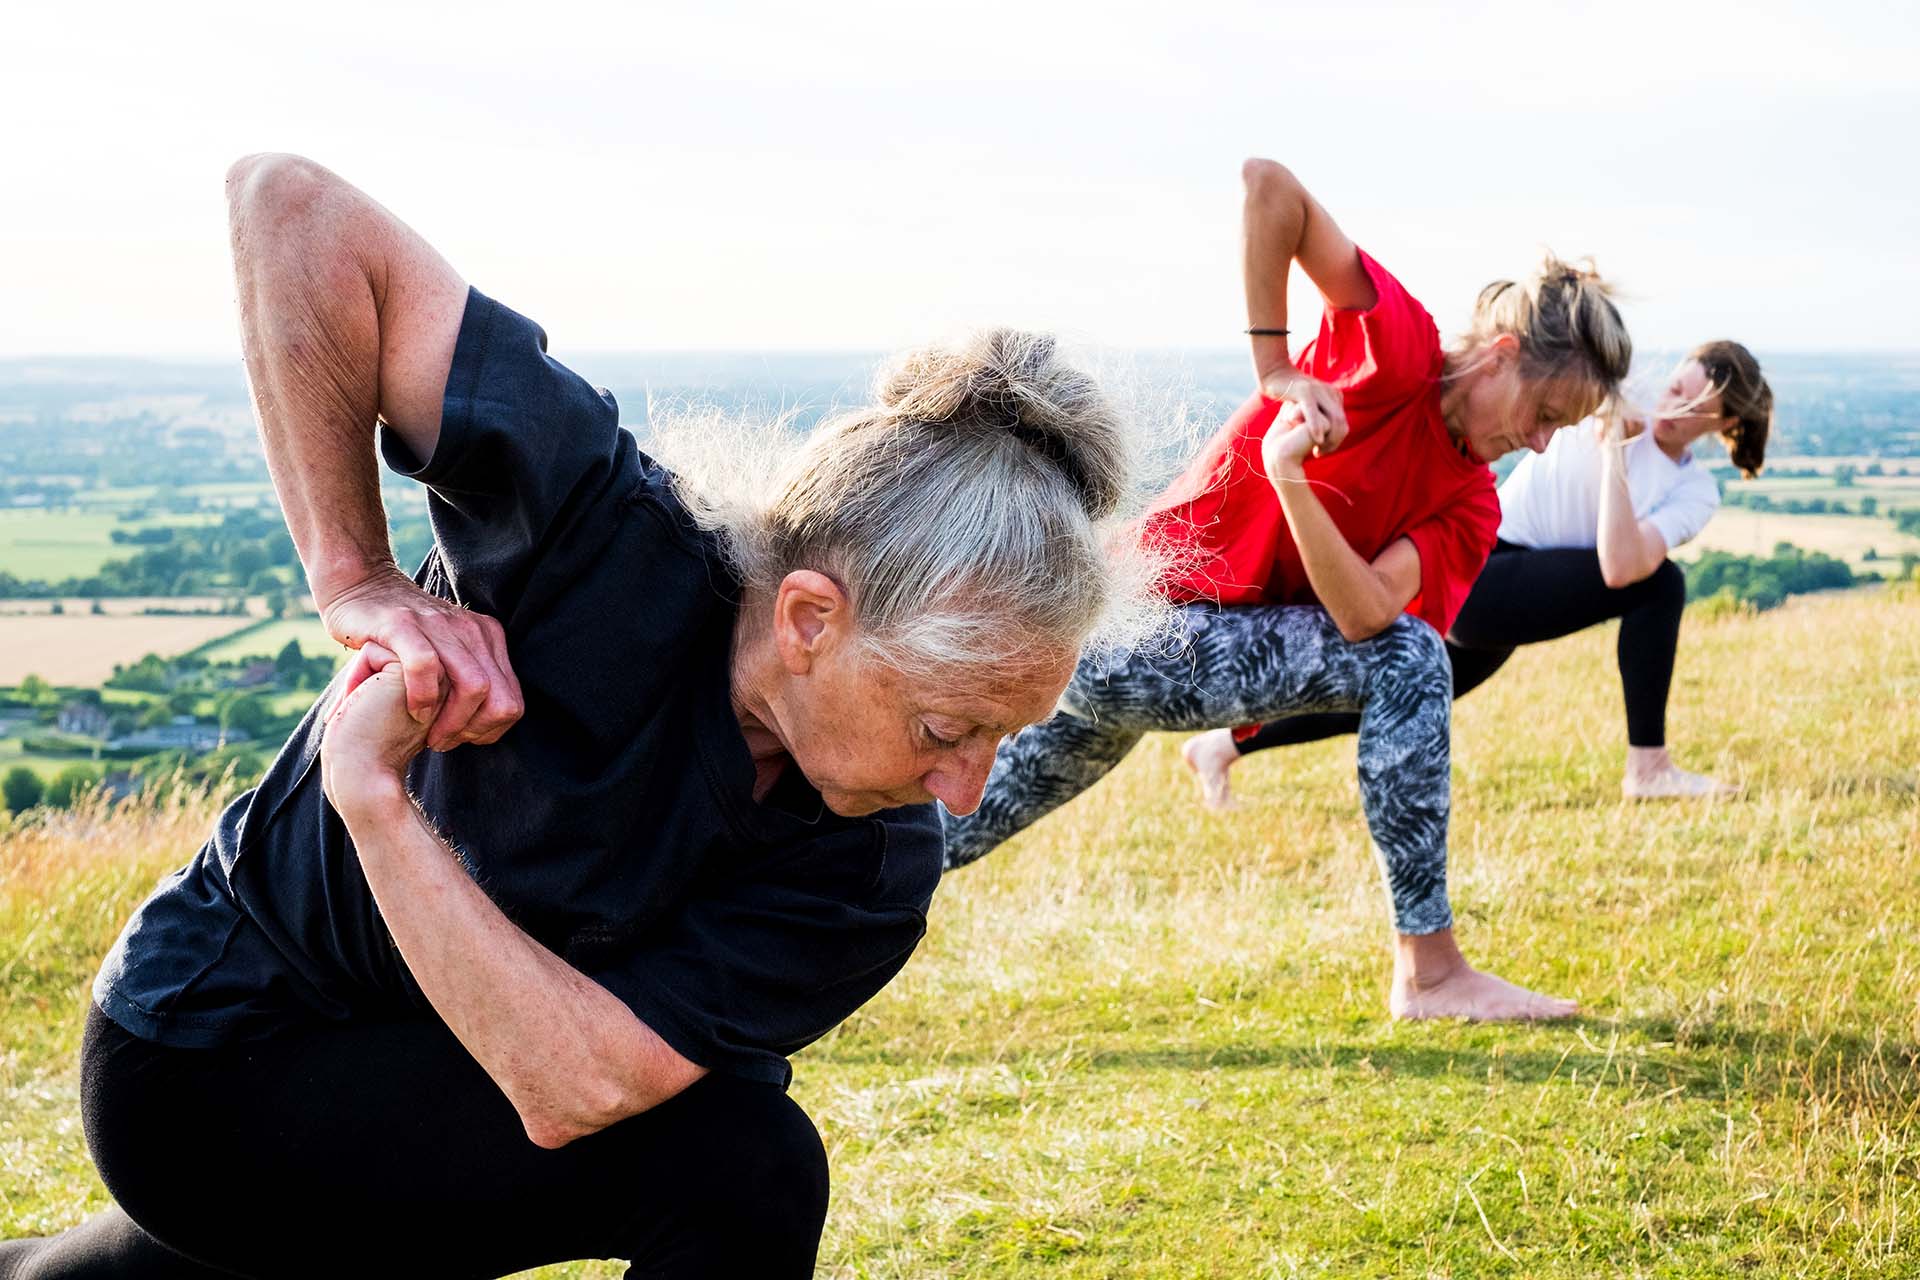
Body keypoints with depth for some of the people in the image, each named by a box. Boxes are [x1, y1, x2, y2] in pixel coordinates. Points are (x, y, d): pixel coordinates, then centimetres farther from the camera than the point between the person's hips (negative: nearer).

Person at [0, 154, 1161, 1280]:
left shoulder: (876, 878, -22)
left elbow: (574, 1090, -31)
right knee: (735, 1162, -24)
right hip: (206, 1056, -5)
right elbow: (294, 208, -33)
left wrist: (374, 797, -36)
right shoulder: (615, 536, -33)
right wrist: (354, 579, -33)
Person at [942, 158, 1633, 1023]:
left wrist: (1289, 476, -26)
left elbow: (1363, 614, -14)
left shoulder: (1470, 506, 3)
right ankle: (1428, 973, -18)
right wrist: (1274, 370, -22)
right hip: (1140, 625, -8)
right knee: (1407, 660, -20)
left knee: (959, 831, 23)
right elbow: (1267, 185, -24)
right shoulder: (1398, 343, -15)